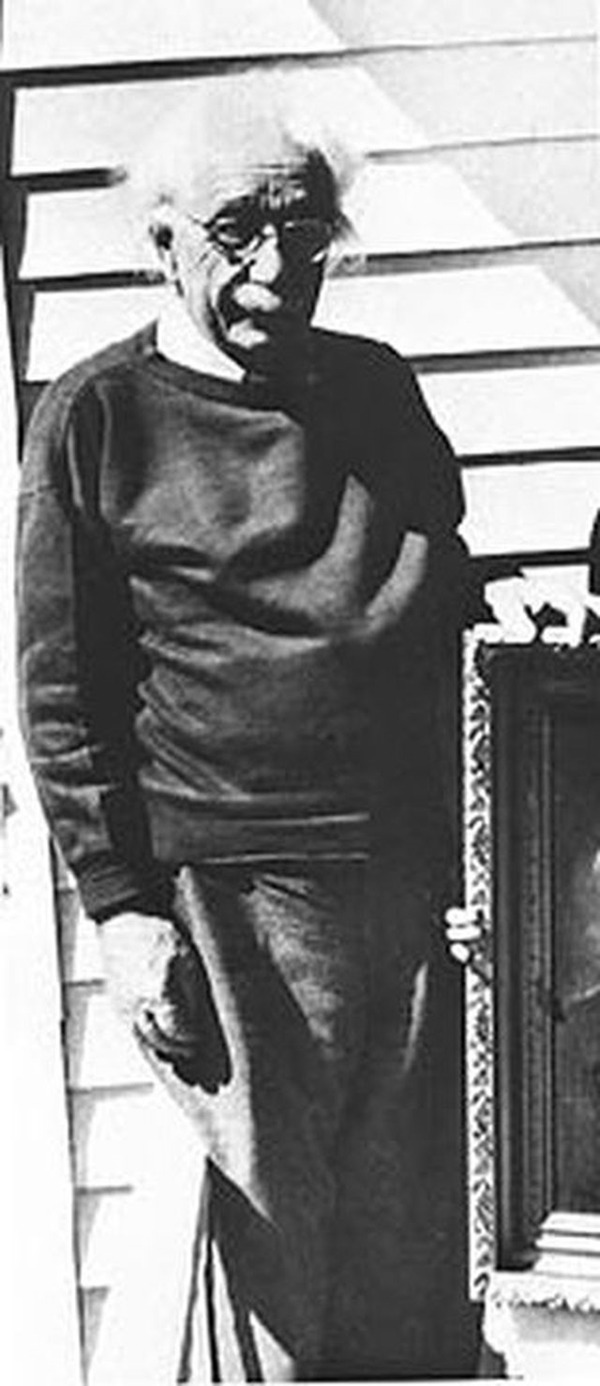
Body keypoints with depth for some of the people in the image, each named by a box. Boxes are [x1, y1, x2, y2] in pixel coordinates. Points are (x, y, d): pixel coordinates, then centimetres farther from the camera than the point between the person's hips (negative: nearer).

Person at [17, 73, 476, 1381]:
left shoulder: (376, 389, 12)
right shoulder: (98, 417, -2)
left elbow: (449, 596, 21)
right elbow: (60, 694, -2)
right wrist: (122, 907, -9)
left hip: (412, 880, 5)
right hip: (234, 886, -4)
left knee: (413, 1258, 12)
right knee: (276, 1261, 3)